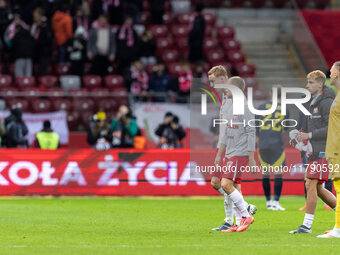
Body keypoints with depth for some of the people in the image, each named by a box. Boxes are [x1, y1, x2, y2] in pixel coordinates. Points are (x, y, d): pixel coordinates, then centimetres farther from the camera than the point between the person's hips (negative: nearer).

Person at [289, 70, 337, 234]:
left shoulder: (326, 102, -12)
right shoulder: (311, 102, 17)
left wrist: (309, 135, -20)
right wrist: (298, 137, 5)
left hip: (323, 151, -9)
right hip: (315, 151, 9)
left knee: (311, 184, -11)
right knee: (317, 187, 10)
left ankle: (307, 225, -10)